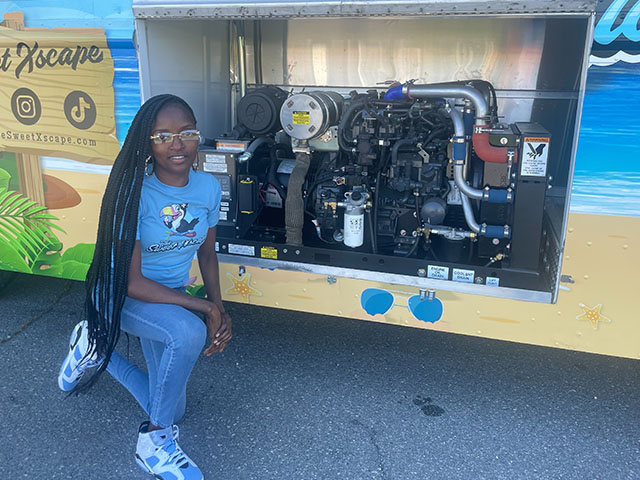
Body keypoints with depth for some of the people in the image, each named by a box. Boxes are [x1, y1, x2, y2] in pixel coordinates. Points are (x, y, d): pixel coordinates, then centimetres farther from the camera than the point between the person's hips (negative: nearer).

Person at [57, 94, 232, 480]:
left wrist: (219, 310, -6)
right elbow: (131, 282, -24)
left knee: (170, 409, 8)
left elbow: (207, 253, 7)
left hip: (171, 297, 6)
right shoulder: (134, 192, -24)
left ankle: (95, 345, 29)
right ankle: (155, 442, -12)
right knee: (189, 333, -37)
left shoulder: (208, 187, -7)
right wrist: (205, 308, -24)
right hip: (120, 296, -6)